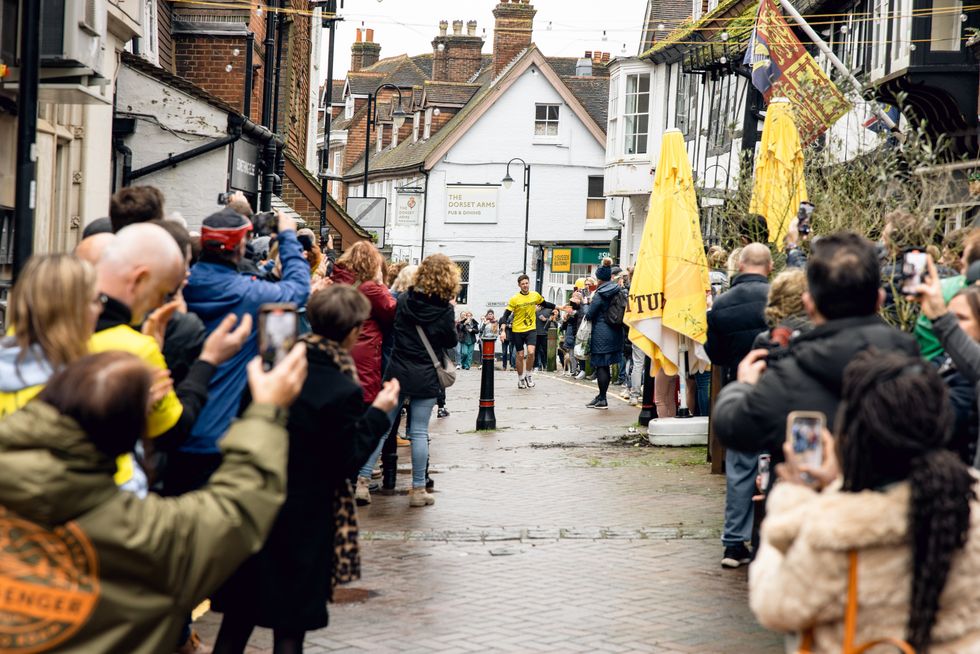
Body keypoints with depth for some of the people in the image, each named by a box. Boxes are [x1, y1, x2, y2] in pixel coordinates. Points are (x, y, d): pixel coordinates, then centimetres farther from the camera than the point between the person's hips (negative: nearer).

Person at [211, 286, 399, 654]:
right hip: (304, 521, -5)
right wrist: (378, 413, -6)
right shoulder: (343, 392, -19)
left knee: (238, 616, 17)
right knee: (291, 624, 7)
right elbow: (347, 463, -12)